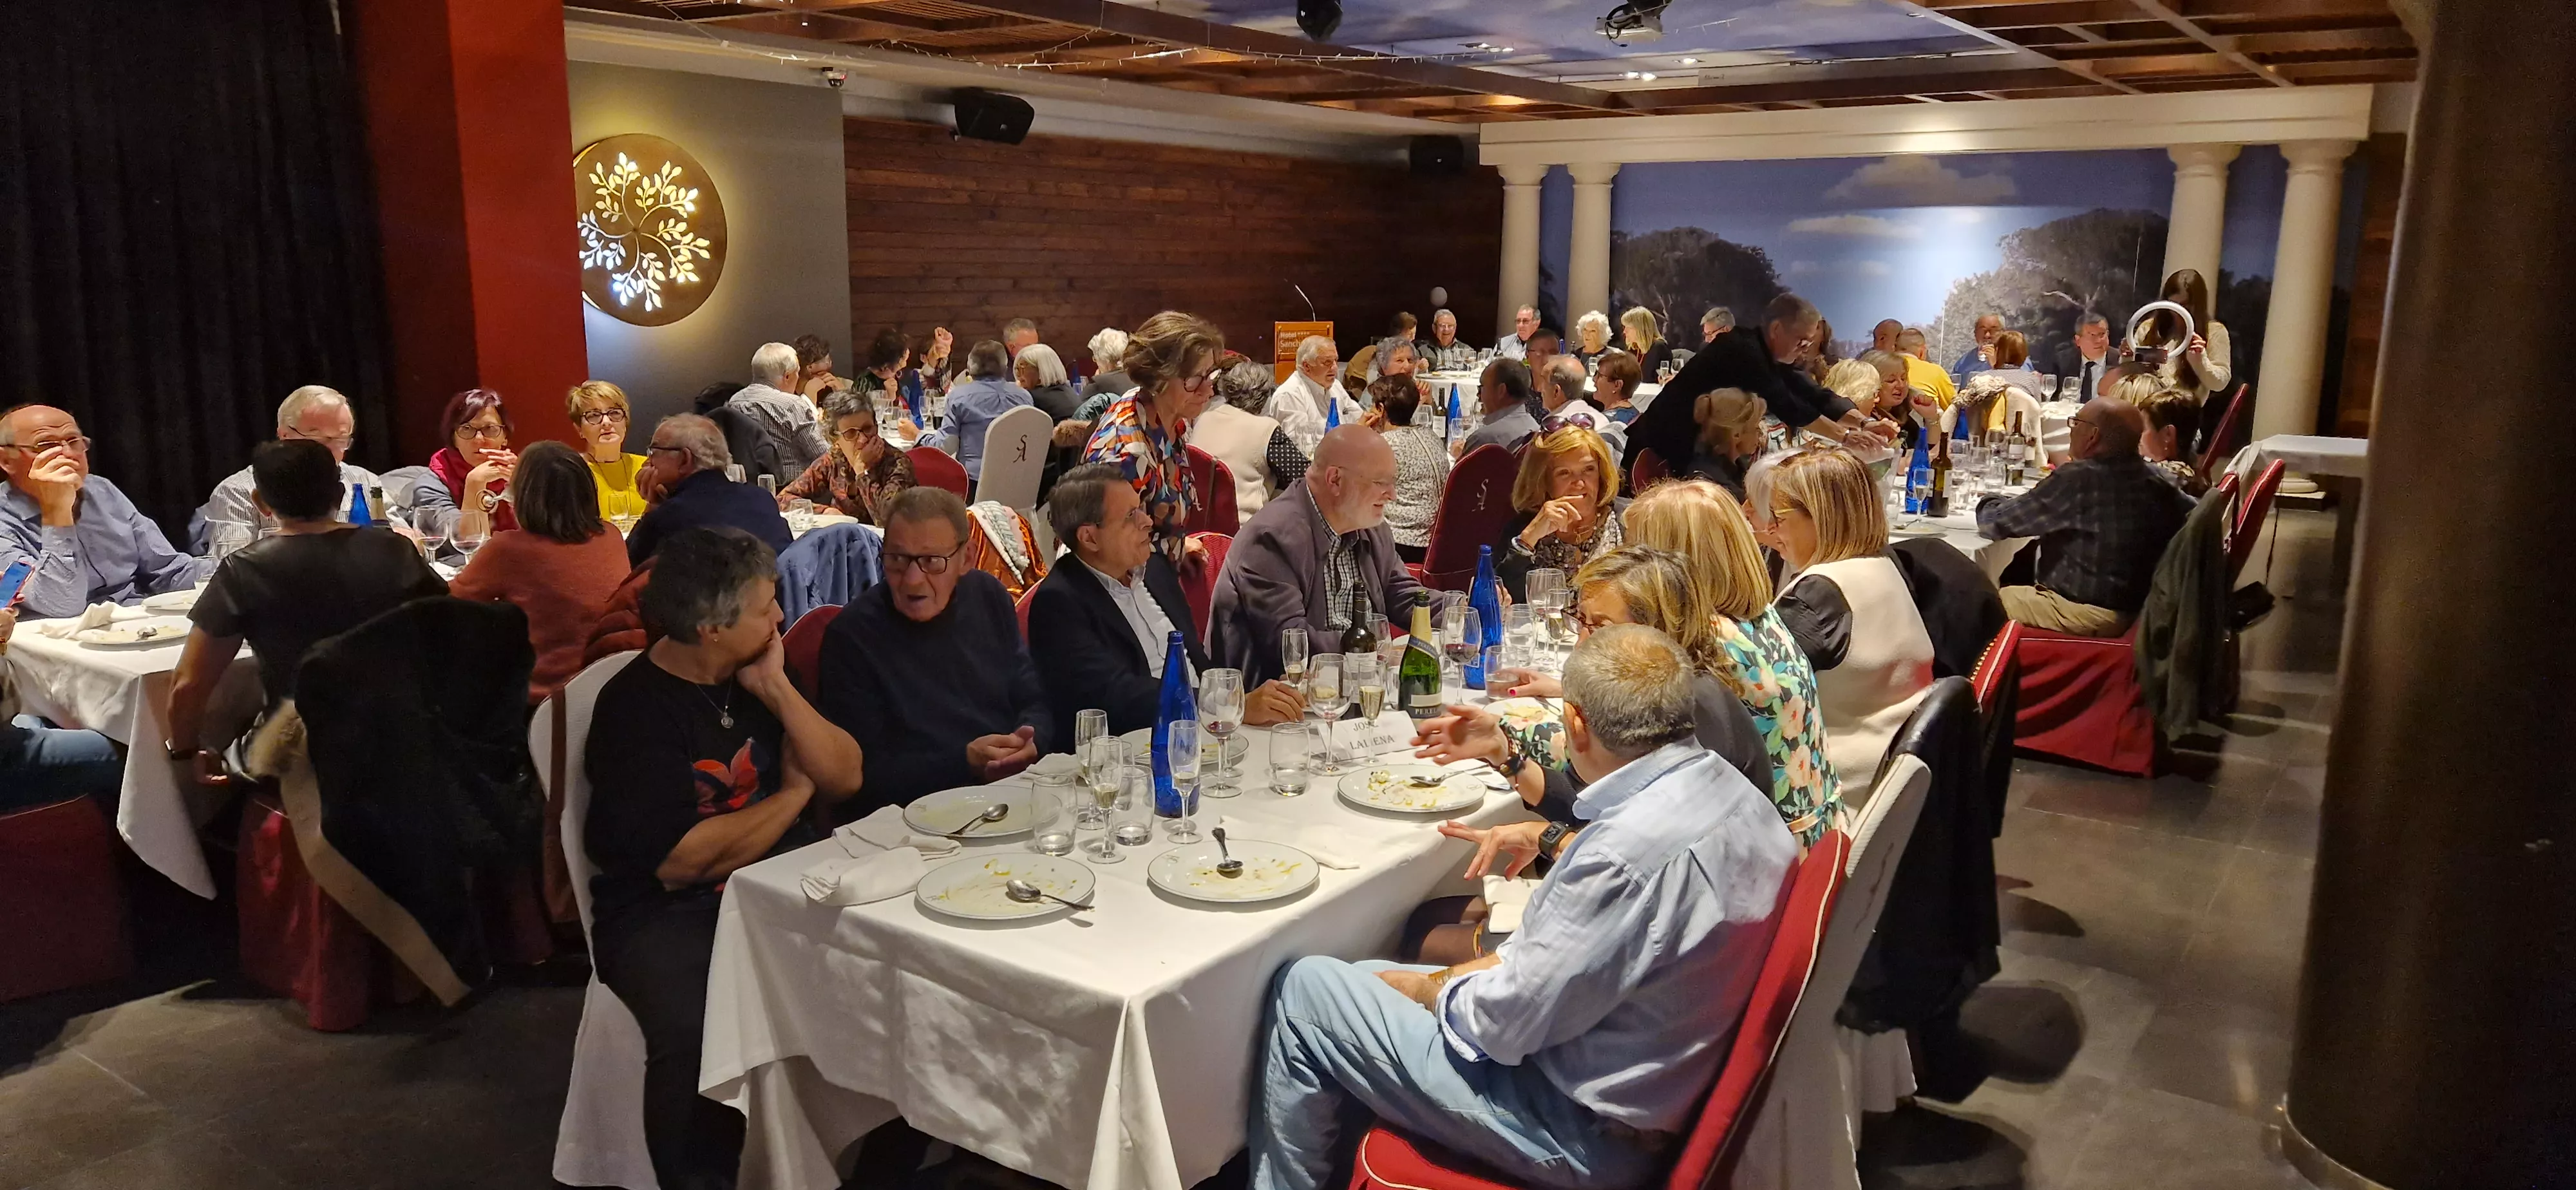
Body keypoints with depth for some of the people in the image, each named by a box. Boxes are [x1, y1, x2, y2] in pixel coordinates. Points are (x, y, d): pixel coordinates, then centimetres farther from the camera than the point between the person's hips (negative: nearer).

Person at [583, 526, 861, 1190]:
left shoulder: (757, 673, 8)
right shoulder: (635, 709, -12)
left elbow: (845, 778, 5)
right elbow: (683, 859, -19)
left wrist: (778, 690, -8)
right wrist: (793, 795, -5)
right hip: (668, 911, -5)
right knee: (696, 1030, -35)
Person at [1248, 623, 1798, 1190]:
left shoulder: (1632, 850, -32)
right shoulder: (1728, 787, -4)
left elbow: (1504, 1025, -22)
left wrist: (1428, 988, -3)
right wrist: (1553, 841, 21)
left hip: (1588, 1136, -9)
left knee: (1304, 989, -2)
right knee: (1367, 977, 19)